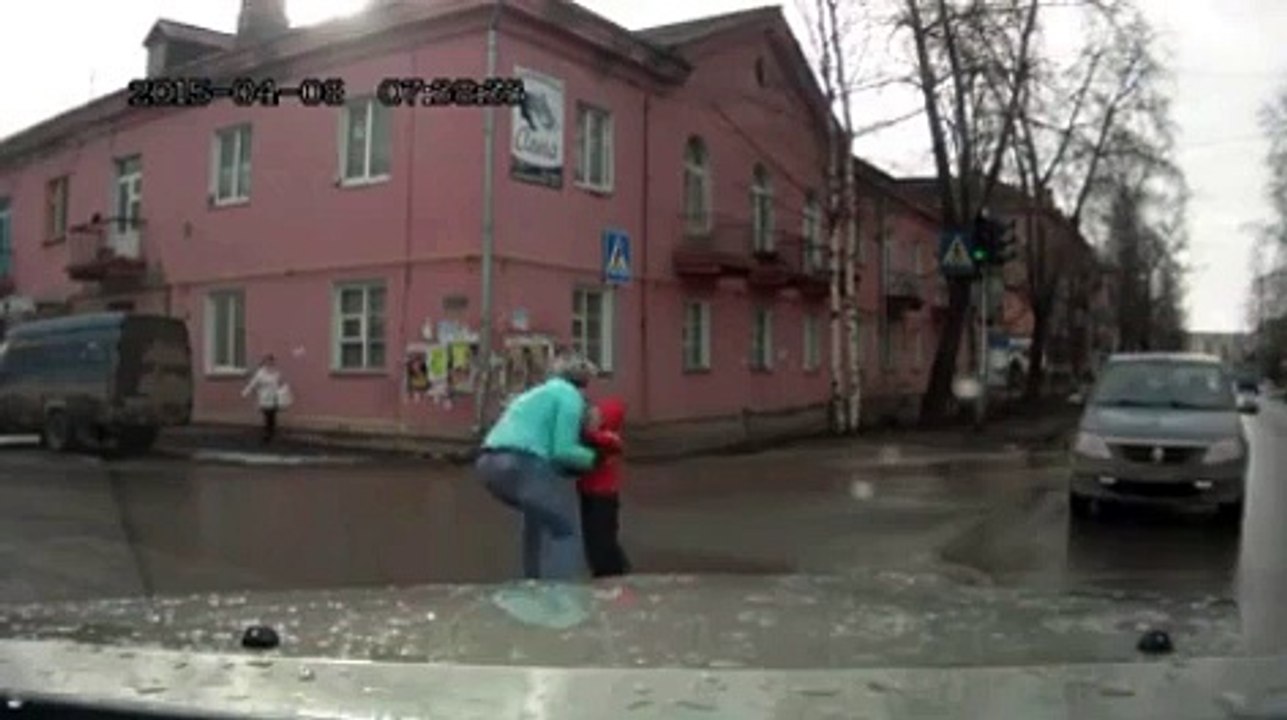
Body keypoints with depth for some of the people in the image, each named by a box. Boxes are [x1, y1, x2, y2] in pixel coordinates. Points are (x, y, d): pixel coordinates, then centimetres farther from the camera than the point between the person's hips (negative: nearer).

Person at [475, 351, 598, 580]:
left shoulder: (538, 393, 32)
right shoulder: (570, 395, 7)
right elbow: (562, 450, -4)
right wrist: (592, 458, 12)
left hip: (490, 462, 9)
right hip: (520, 464, -9)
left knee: (541, 515, 28)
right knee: (565, 529, 1)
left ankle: (534, 585, 28)